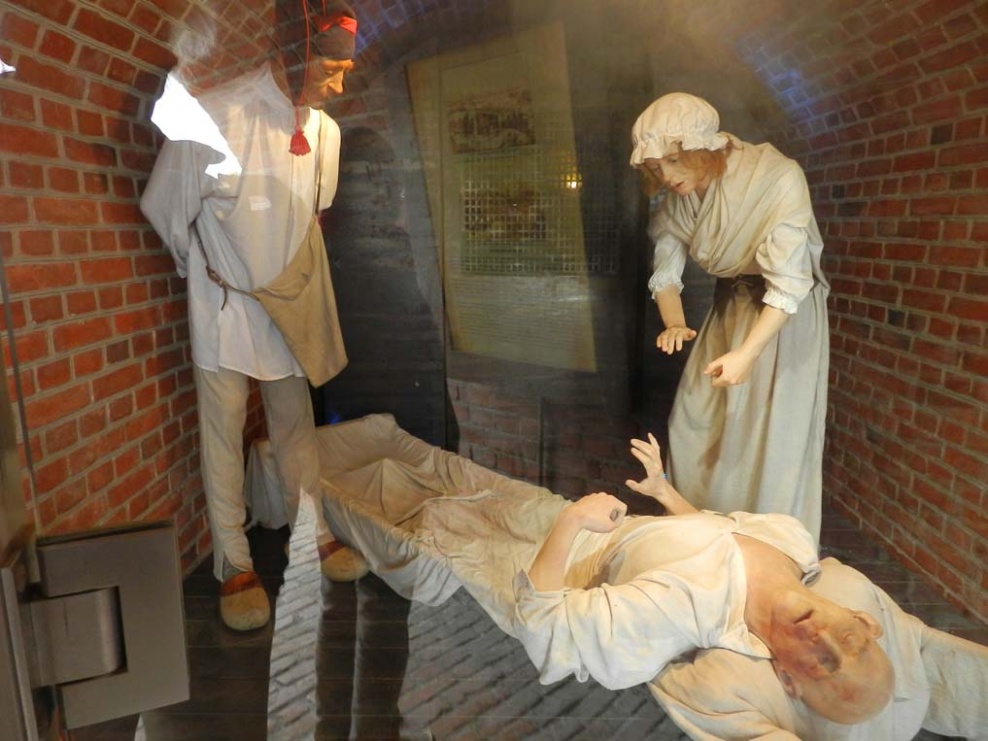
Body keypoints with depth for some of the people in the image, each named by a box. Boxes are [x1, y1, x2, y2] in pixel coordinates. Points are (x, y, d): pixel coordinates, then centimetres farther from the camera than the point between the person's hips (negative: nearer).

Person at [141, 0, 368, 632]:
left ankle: (315, 534, 30)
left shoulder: (325, 130, -1)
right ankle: (235, 564, 20)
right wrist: (211, 275, 4)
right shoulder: (215, 117, -18)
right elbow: (170, 211, -7)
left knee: (297, 426, 13)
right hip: (225, 306, -4)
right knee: (224, 434, 6)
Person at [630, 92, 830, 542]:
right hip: (729, 304, 6)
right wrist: (674, 325, -24)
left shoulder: (776, 177, -26)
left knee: (772, 434, -5)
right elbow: (665, 272, -5)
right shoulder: (679, 196, -8)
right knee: (693, 424, 6)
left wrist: (747, 353, -38)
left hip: (787, 312, -5)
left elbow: (789, 283, -29)